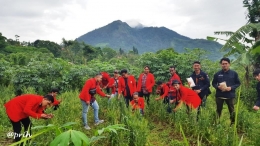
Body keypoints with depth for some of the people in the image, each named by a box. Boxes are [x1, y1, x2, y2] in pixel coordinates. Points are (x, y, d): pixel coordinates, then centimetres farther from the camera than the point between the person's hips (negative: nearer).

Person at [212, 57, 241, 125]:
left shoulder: (234, 73, 0)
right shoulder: (217, 74, 2)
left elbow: (238, 83, 3)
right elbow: (213, 83, 9)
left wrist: (231, 88, -14)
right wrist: (218, 87, -12)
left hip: (230, 95, -1)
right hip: (219, 95, 1)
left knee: (232, 110, 9)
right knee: (218, 110, 11)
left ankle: (233, 123, 22)